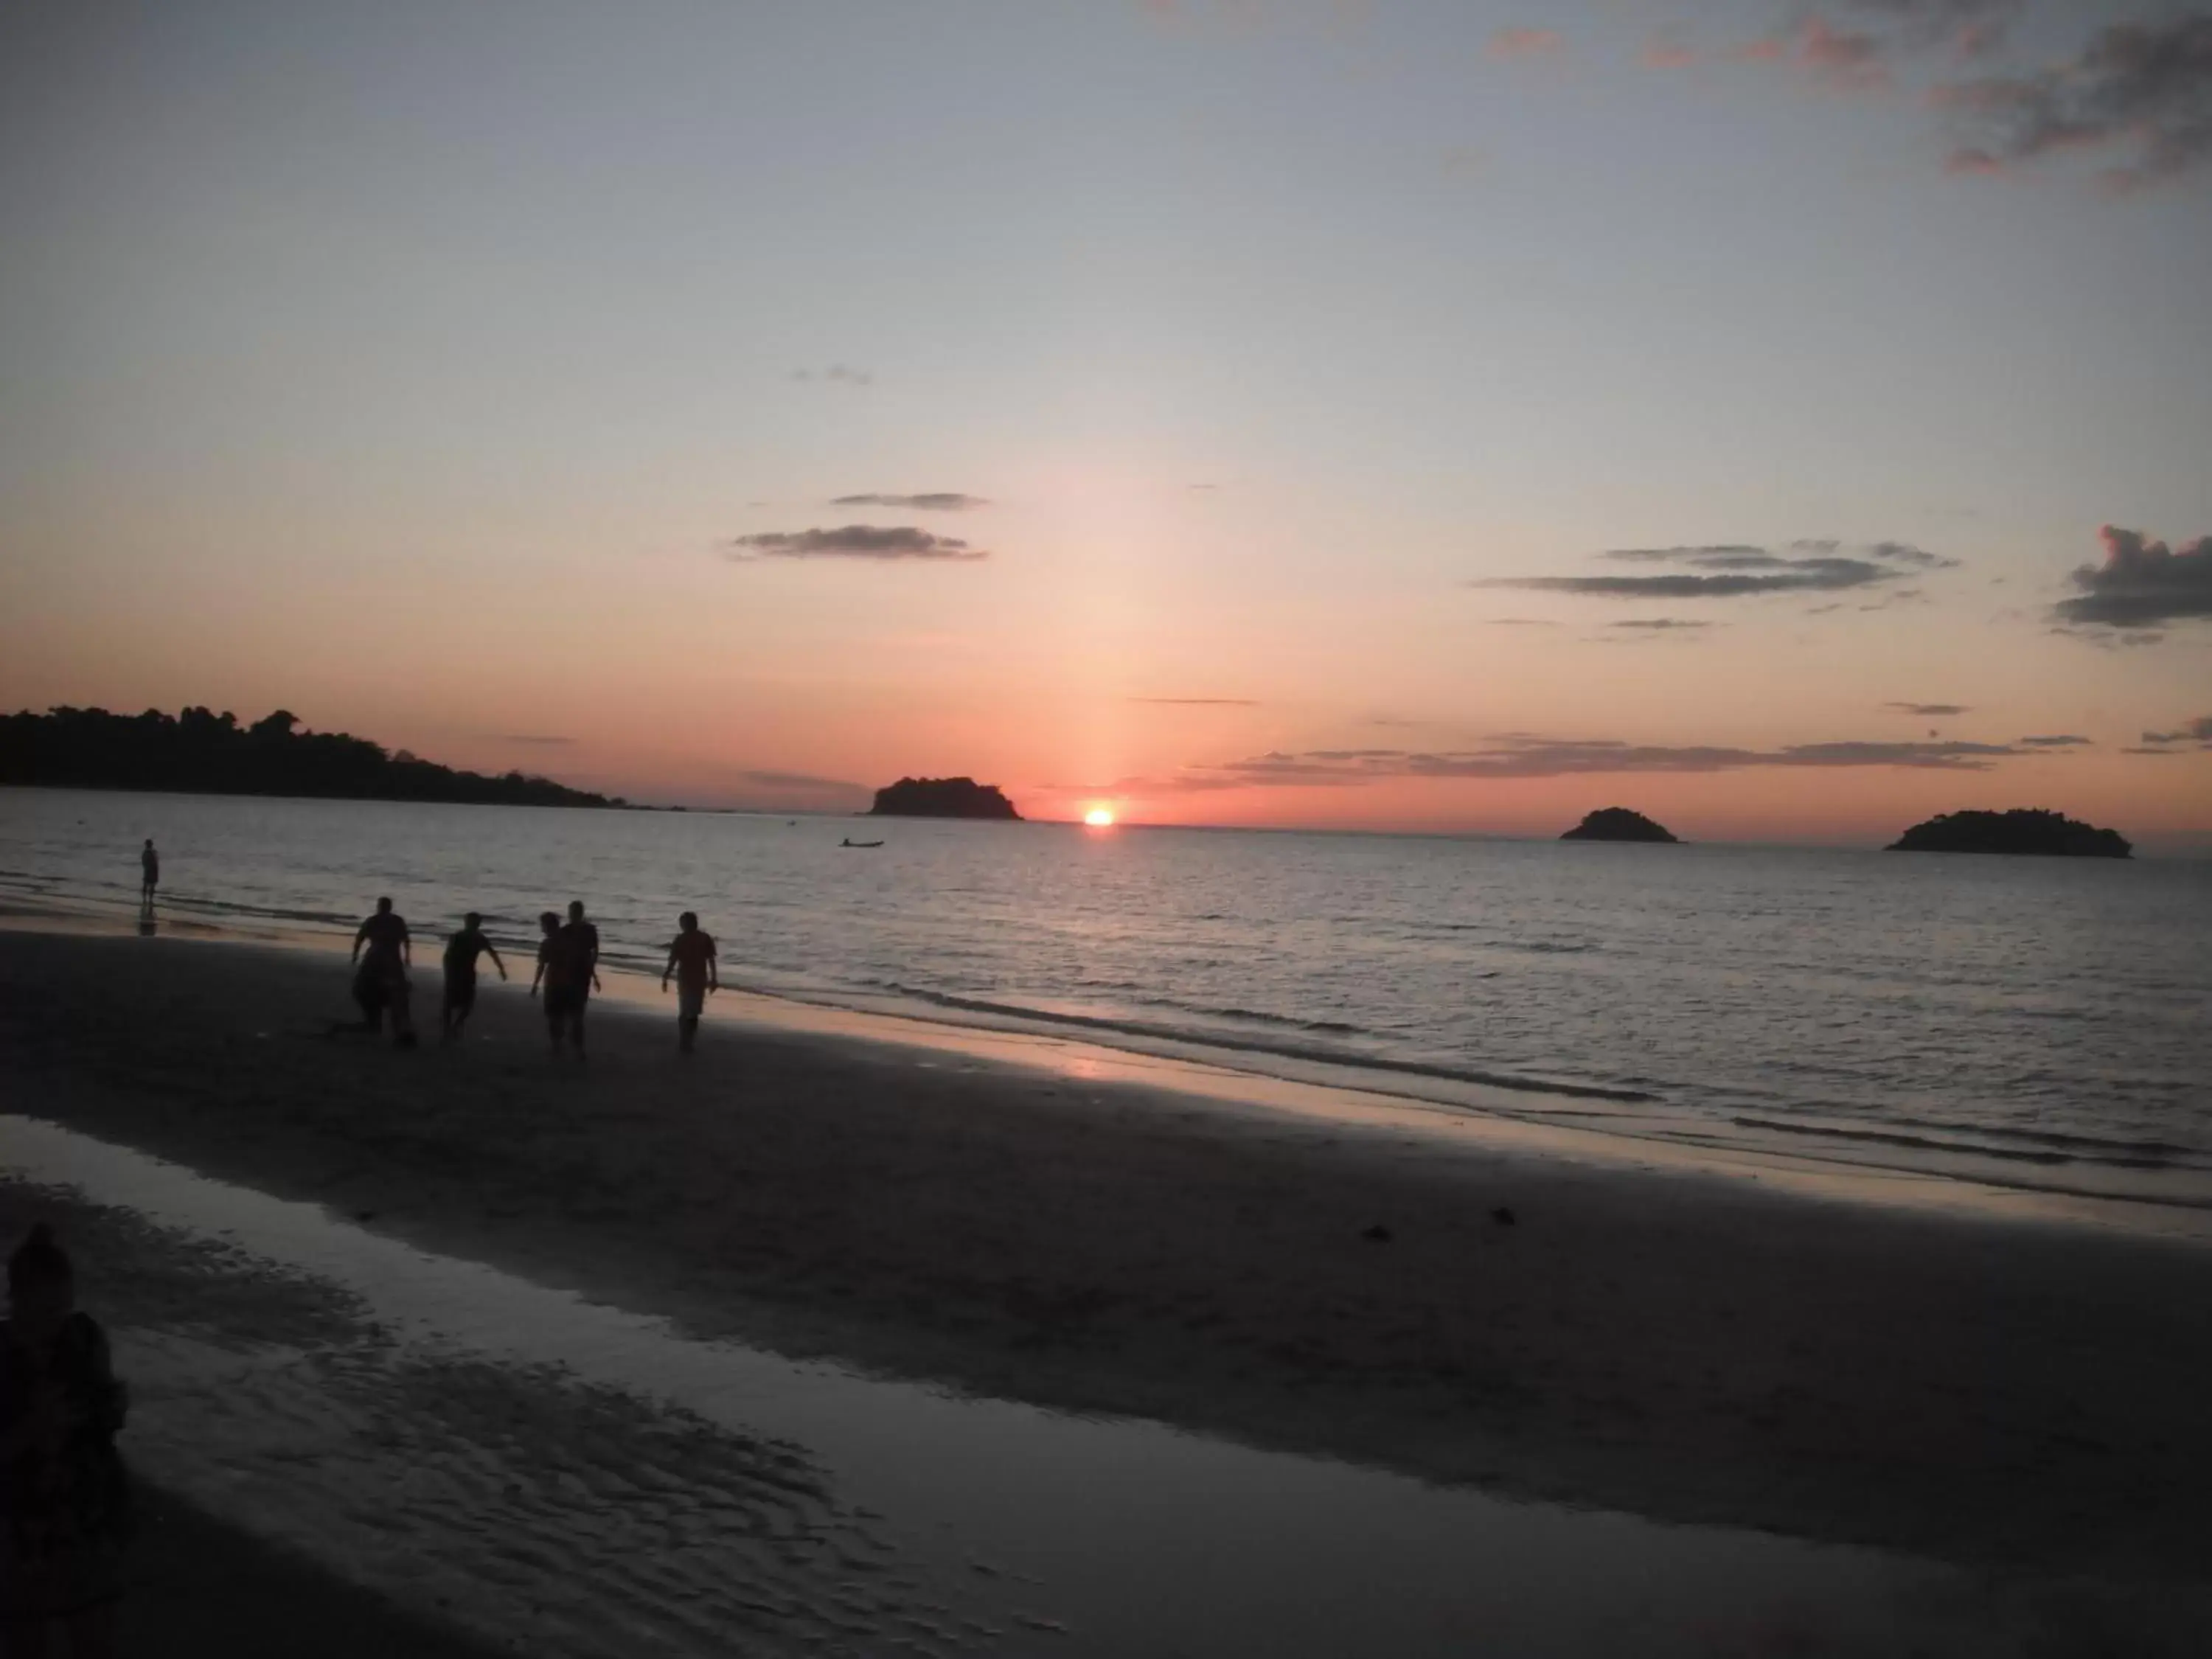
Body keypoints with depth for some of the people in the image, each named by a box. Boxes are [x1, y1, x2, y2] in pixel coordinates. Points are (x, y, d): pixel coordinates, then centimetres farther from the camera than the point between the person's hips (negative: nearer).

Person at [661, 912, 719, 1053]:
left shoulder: (680, 940, -7)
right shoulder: (706, 938, 1)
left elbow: (672, 962, -9)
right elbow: (711, 961, 1)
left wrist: (665, 978, -1)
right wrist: (713, 979, 8)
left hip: (686, 980, -2)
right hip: (700, 980, 2)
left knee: (685, 1013, 7)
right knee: (693, 1013, 14)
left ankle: (684, 1045, 4)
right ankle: (686, 1044, 19)